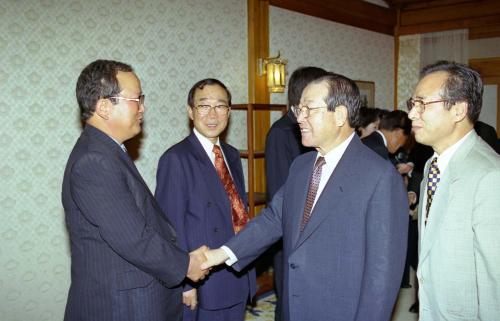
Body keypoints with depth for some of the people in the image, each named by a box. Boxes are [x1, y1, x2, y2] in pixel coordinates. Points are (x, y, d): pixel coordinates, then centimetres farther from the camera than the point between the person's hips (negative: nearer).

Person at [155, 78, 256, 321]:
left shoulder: (232, 155, 9)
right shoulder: (176, 159, -15)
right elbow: (172, 227, -17)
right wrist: (185, 284, -17)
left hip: (239, 278, 7)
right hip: (203, 287, -7)